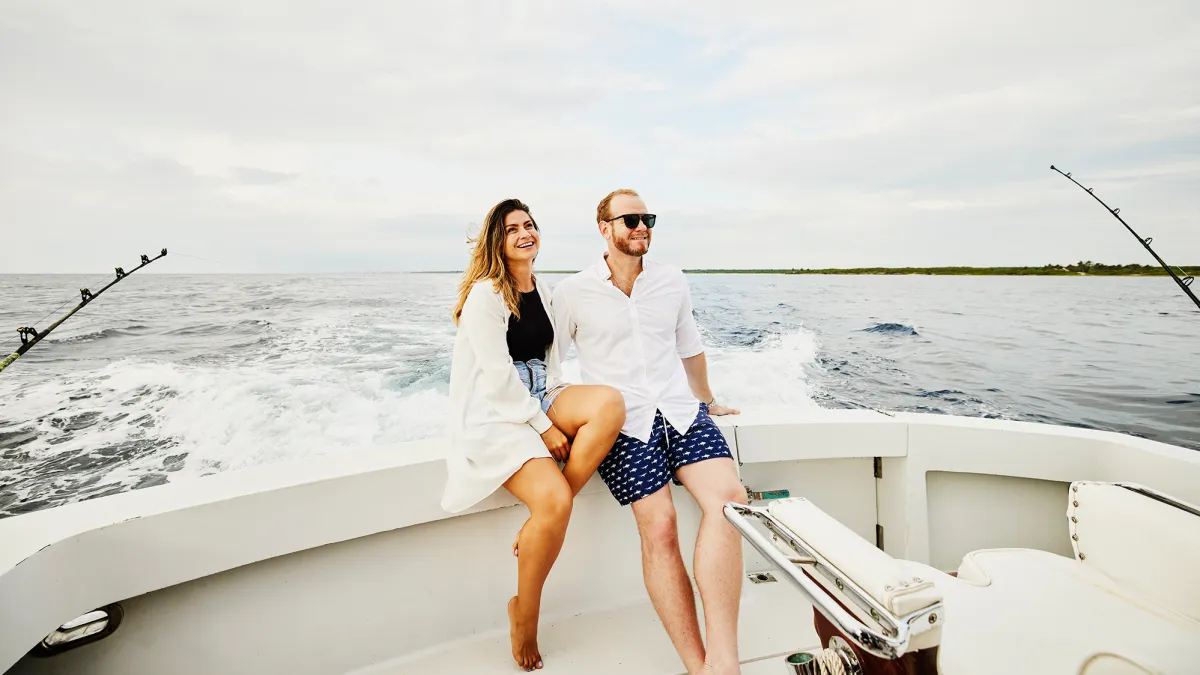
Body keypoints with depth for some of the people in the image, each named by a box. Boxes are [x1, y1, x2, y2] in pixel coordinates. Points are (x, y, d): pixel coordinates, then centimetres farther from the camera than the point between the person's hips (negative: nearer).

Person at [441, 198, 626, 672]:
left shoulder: (543, 291, 14)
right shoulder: (485, 294, -7)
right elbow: (498, 375, -15)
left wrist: (558, 407, 0)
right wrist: (544, 427, -16)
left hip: (538, 401, 7)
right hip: (494, 413, -6)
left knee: (610, 402, -25)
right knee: (554, 501, -27)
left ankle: (542, 522, -13)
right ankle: (523, 616, 1)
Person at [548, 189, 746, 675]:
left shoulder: (672, 282, 13)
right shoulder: (573, 292, 3)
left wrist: (707, 401, 35)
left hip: (680, 409, 3)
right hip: (622, 422, -3)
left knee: (728, 498, -22)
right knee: (658, 527, -20)